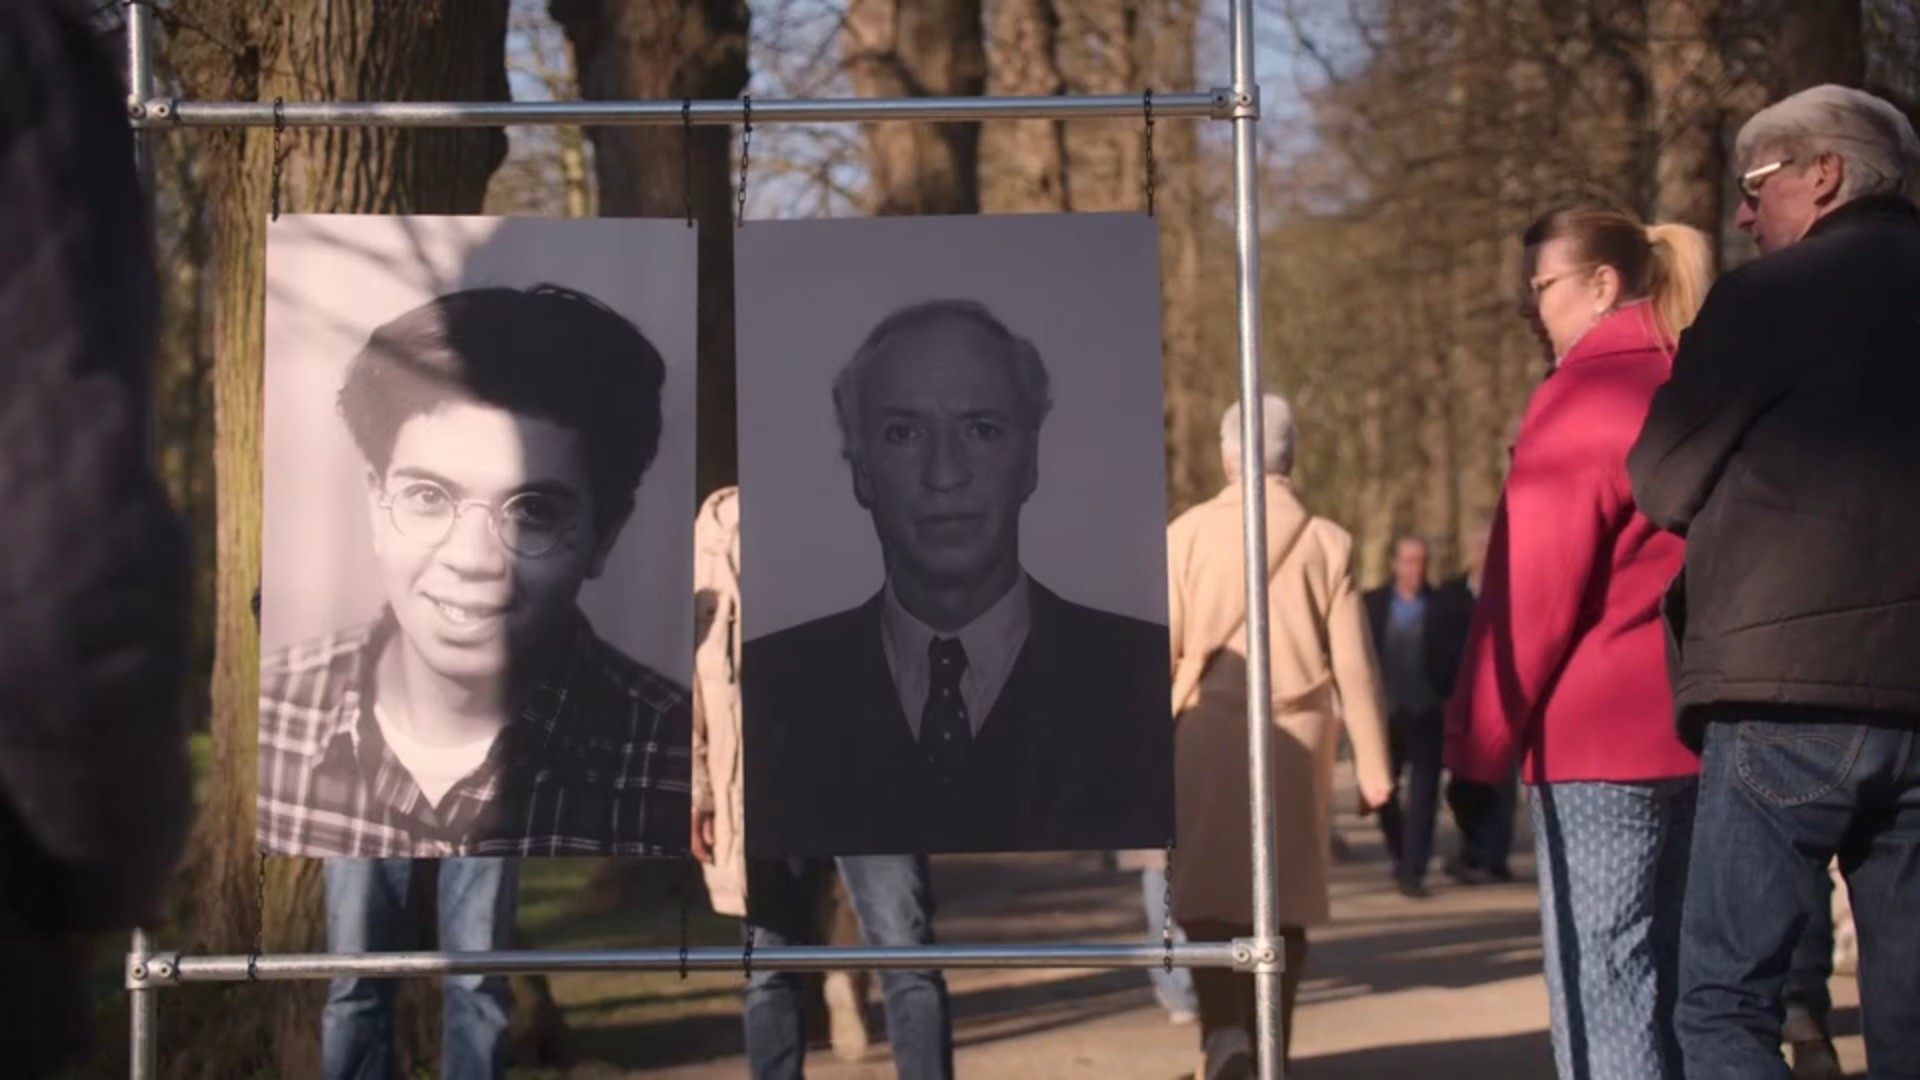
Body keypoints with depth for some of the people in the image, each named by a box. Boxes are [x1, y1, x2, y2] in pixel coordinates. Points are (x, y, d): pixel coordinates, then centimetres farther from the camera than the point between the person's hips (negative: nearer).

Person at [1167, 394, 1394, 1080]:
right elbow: (1354, 665, 0)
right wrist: (1372, 766, 6)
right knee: (1282, 899, 12)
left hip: (1205, 735, -1)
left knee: (1206, 894, 3)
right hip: (1296, 741, 1)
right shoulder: (1326, 541, 1)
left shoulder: (1187, 534, -2)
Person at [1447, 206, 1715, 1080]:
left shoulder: (1581, 396, -9)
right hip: (1698, 736, 8)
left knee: (1601, 1000, -6)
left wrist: (1482, 735, -3)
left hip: (1598, 743, -8)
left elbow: (1533, 588, -11)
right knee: (1678, 990, 12)